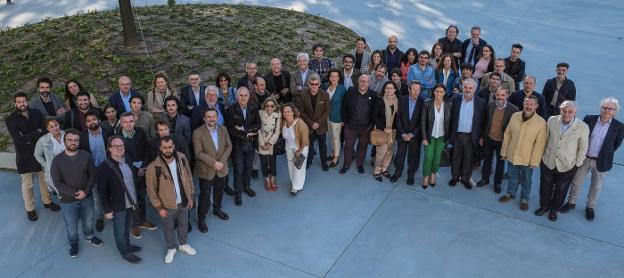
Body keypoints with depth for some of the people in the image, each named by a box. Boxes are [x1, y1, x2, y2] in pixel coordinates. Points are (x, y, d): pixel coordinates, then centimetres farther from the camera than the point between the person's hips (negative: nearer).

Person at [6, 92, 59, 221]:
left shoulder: (37, 113, -4)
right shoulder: (10, 120, -14)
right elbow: (19, 140, -22)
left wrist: (30, 138, -17)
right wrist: (37, 132, -17)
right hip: (24, 156, -3)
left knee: (45, 178, 17)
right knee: (27, 184, 8)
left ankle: (47, 201, 38)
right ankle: (30, 209, 26)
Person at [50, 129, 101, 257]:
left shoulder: (86, 155, -11)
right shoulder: (57, 160, -16)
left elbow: (92, 175, -6)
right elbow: (57, 183, -15)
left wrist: (86, 192, -18)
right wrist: (74, 193, -20)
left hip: (87, 197, 2)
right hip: (68, 201, -2)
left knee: (88, 220, 24)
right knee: (71, 225, 17)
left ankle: (89, 236, 51)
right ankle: (73, 243, 43)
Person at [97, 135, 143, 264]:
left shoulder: (128, 161, -3)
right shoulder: (104, 167, -20)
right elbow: (102, 191, -16)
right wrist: (107, 210, -13)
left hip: (131, 203, 5)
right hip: (118, 206, -5)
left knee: (128, 227, 24)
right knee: (120, 230, 14)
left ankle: (127, 245, 46)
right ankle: (125, 252, 33)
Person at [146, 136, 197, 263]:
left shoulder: (182, 158, -14)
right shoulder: (153, 167, -25)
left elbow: (189, 177, 0)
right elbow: (151, 190, -14)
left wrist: (191, 196, 3)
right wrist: (159, 207, -12)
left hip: (184, 201, 3)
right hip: (168, 205, -3)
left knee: (183, 224, 25)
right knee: (168, 228, 20)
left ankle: (183, 244, 51)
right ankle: (171, 248, 46)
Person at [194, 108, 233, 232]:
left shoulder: (223, 129, -2)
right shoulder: (198, 133, -16)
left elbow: (228, 146, 0)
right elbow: (199, 153, -19)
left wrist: (222, 161, -14)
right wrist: (213, 163, -23)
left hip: (222, 168, 5)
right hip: (206, 170, -5)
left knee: (219, 191, 22)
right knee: (205, 195, 5)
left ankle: (217, 209, 47)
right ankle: (201, 218, 21)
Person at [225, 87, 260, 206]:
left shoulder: (253, 109, 1)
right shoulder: (231, 110, -12)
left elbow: (258, 125, -7)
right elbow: (230, 129, -16)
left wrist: (244, 128, -19)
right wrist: (246, 134, -15)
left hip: (250, 143, 4)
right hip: (237, 144, -4)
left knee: (248, 167, 17)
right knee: (238, 169, 2)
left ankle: (247, 186, 38)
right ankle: (238, 192, 17)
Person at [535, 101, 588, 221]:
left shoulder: (583, 127, -16)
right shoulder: (552, 120, -8)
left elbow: (583, 148, -6)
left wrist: (577, 164, -4)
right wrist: (543, 154, 8)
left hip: (567, 166, -2)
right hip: (548, 162, 2)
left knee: (560, 190, 16)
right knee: (545, 187, 19)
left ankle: (554, 210, 39)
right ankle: (544, 206, 42)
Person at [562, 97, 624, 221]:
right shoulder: (589, 119, -10)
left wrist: (605, 155, 2)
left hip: (601, 162, -1)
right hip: (583, 158, 1)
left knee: (596, 186, 17)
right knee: (576, 182, 15)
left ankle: (590, 207, 37)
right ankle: (571, 203, 35)